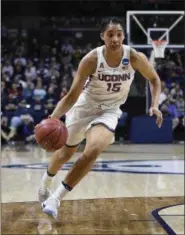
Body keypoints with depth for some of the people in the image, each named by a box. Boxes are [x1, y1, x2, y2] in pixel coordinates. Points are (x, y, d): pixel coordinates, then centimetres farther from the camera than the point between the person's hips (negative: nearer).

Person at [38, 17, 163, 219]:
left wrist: (155, 105, -15)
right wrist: (53, 117, -37)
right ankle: (46, 182, 52)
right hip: (84, 107, 0)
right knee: (66, 152, 18)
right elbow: (72, 96, -22)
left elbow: (154, 79, 0)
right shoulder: (91, 59, -25)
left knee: (93, 151, -26)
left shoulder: (135, 58, -20)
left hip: (109, 111, 1)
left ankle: (56, 198, -11)